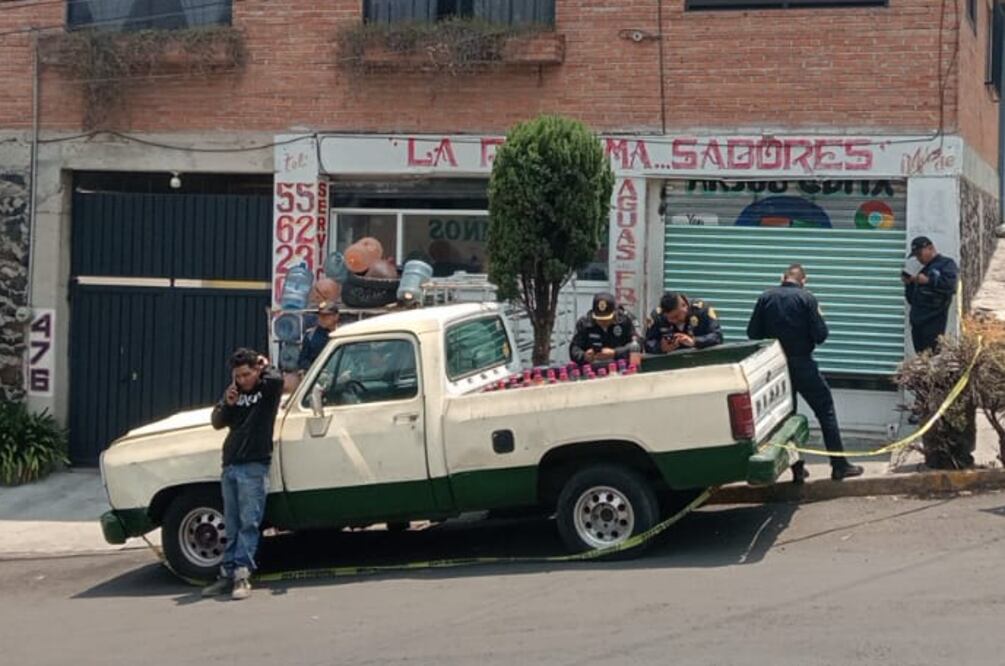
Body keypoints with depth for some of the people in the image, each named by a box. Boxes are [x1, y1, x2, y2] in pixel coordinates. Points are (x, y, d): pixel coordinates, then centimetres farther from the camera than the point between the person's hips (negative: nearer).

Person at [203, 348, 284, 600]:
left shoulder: (267, 389, 0)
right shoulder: (233, 393, 14)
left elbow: (276, 379, -23)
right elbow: (217, 423, 12)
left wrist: (265, 365, -2)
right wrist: (227, 405, -8)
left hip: (254, 467, -6)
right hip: (230, 466, 6)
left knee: (249, 523, -9)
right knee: (232, 525, 8)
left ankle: (242, 574, -13)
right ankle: (228, 574, 10)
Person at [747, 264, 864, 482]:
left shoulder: (766, 298, 0)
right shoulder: (806, 298, -9)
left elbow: (753, 332, 1)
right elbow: (820, 334, -11)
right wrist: (819, 316, 8)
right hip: (802, 365, -4)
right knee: (826, 411, 4)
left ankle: (797, 468, 13)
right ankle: (839, 465, 2)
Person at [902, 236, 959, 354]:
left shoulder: (946, 264, 4)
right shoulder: (924, 269, 26)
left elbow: (950, 284, -18)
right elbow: (912, 299, 27)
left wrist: (928, 281, -20)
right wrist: (909, 283, 10)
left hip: (934, 323, -8)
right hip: (918, 322, 8)